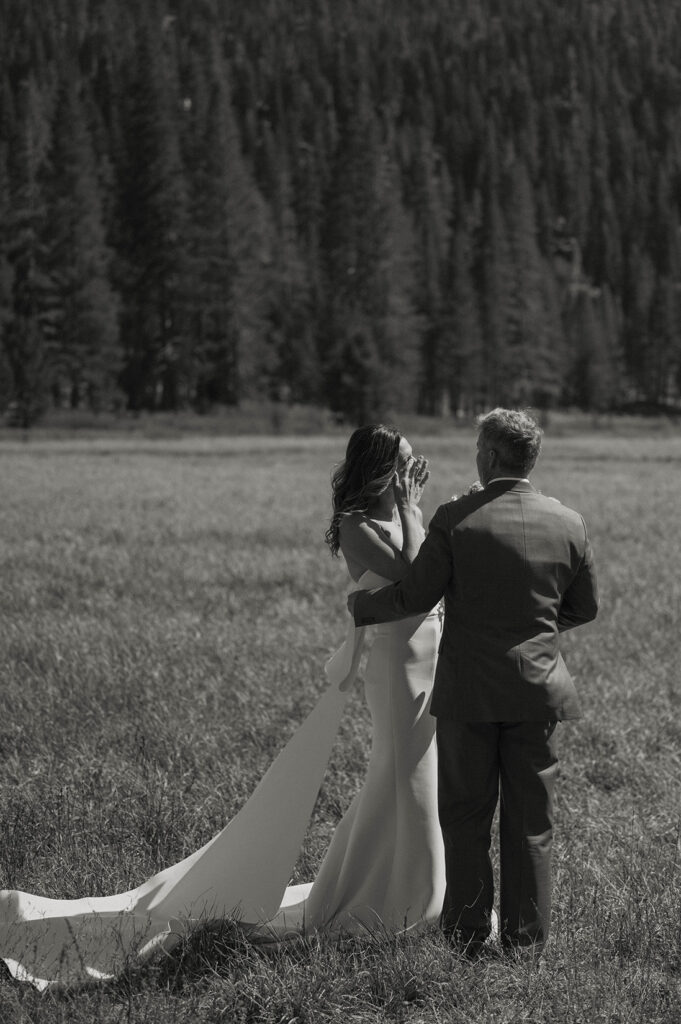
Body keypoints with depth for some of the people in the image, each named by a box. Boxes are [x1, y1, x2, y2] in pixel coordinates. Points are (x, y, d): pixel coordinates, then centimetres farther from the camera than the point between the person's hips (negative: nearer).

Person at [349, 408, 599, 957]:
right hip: (538, 687, 2)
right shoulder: (569, 524, -3)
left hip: (467, 691, -2)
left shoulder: (456, 519, -12)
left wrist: (362, 604, 11)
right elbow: (585, 607, 7)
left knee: (466, 818, 10)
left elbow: (415, 596, -8)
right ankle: (526, 938, 15)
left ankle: (467, 934, 15)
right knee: (530, 822, 10)